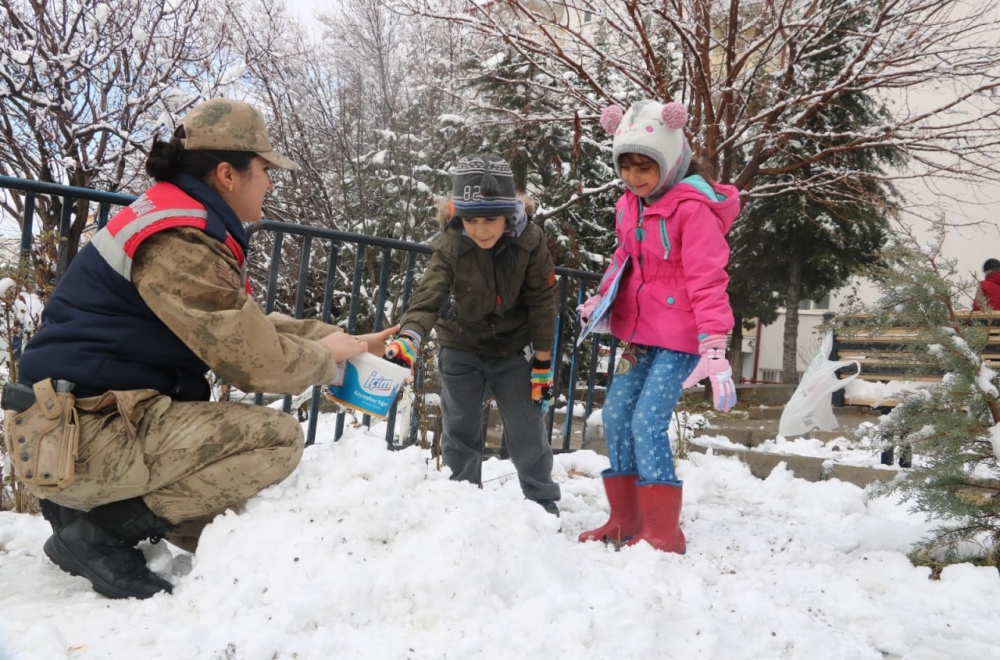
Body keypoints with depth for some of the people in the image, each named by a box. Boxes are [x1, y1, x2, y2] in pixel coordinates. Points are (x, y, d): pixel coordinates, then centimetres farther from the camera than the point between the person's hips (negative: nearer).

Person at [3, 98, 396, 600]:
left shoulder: (186, 228, 13)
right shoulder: (179, 242, -20)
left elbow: (248, 325, 20)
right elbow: (256, 361, -22)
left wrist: (347, 342, 14)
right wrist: (325, 355, -2)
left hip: (95, 420, 10)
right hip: (76, 434, -10)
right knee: (279, 438, -19)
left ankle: (92, 502, 12)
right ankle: (102, 531, -8)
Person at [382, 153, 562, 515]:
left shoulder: (529, 241, -22)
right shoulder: (449, 246, -24)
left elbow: (542, 301, -13)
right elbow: (429, 295, -35)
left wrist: (543, 361, -9)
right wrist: (408, 338, -55)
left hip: (510, 348, 0)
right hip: (461, 347, 0)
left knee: (527, 428, 5)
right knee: (460, 429, 6)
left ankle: (544, 502, 22)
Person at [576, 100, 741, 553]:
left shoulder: (692, 207, -15)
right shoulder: (630, 205, 10)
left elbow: (707, 280, -19)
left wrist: (714, 348, -25)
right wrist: (600, 298, 9)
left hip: (679, 338, -8)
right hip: (640, 333, 8)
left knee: (648, 421, -15)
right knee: (616, 415, 7)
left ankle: (663, 531, -2)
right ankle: (625, 521, 21)